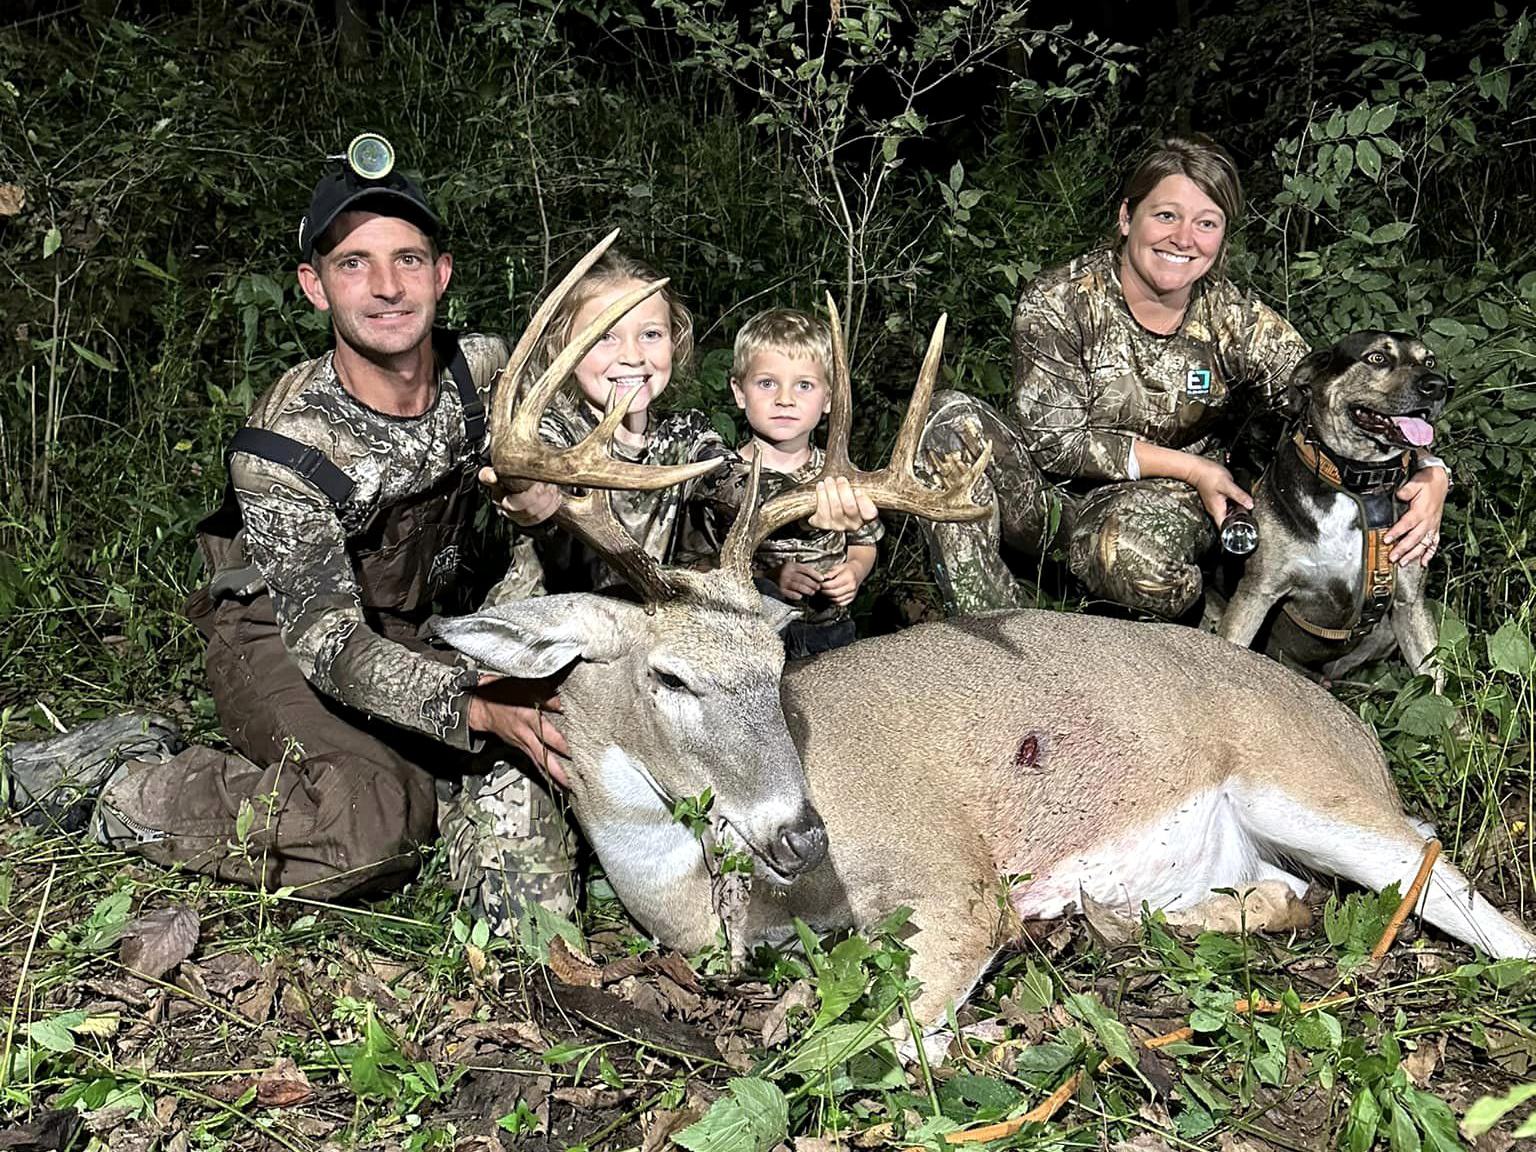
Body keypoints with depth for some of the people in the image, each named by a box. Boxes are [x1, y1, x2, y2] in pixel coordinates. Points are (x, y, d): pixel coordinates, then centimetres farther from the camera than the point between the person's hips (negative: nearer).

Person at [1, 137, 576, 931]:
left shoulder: (484, 371, -14)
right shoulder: (283, 448, -28)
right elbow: (331, 642, -34)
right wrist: (477, 706, -49)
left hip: (411, 633, 3)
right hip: (277, 639, -3)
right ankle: (116, 788, -10)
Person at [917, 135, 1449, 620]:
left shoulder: (1236, 321, -6)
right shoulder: (1057, 303, -12)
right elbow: (1053, 441, -14)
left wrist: (1430, 473, -31)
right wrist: (1188, 466, -18)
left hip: (1159, 500, -1)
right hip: (1047, 493, 1)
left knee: (1139, 555, -40)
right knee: (952, 419, -27)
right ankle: (987, 636, -24)